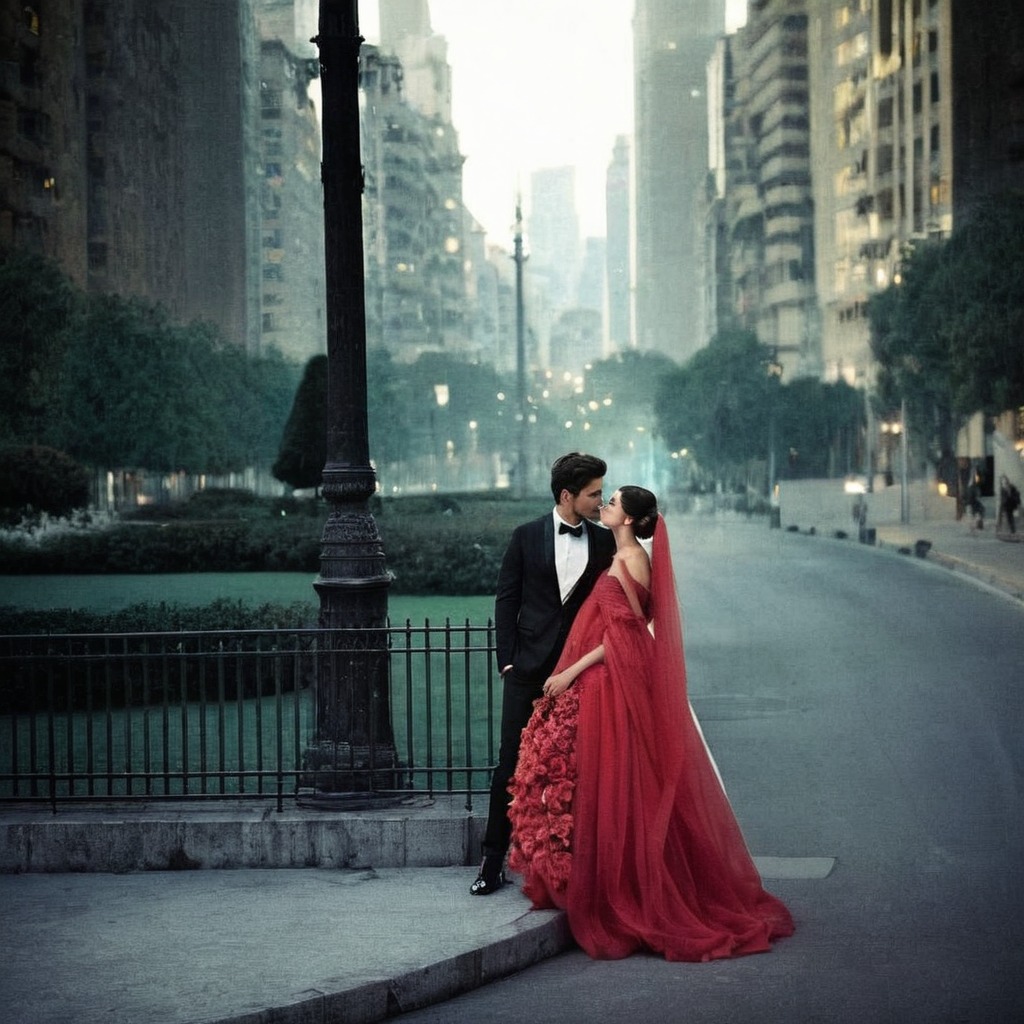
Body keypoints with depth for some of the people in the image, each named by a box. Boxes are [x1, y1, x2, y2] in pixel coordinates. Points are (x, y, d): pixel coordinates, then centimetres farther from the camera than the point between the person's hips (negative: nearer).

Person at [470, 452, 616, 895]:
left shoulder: (604, 542, 6)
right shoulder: (527, 537, 1)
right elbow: (506, 601, 3)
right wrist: (508, 660, -3)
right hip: (529, 671, -1)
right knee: (511, 764, 0)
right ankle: (493, 862, 6)